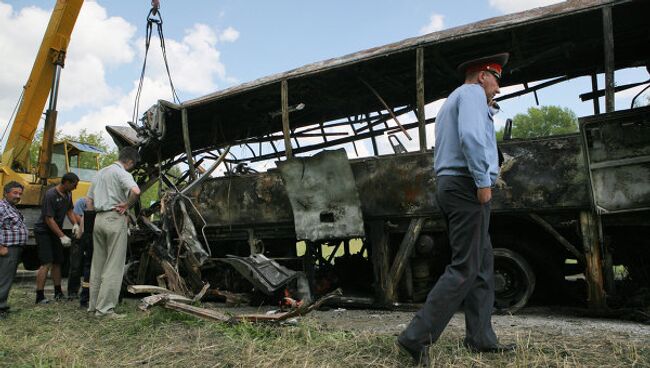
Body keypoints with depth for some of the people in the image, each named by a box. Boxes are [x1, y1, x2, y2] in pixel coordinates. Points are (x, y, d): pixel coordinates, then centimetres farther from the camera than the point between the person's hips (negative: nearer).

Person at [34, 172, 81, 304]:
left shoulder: (68, 194, 2)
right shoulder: (50, 195, -23)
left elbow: (69, 210, 14)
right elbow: (49, 219, -24)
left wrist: (75, 224, -4)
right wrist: (62, 236, -26)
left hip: (55, 231, 8)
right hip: (43, 231, -8)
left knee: (57, 262, 12)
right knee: (47, 263, -14)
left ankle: (58, 292, 22)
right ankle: (40, 296, -9)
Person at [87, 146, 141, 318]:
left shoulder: (101, 172, 19)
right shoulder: (122, 173, -9)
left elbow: (89, 200, 23)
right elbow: (136, 191, -29)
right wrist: (127, 205, -12)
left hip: (98, 219, 9)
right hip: (115, 219, -8)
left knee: (97, 263, 14)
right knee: (114, 266, -4)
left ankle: (93, 304, 21)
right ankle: (105, 308, -3)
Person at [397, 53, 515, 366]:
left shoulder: (452, 100, 28)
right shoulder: (472, 93, -3)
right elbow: (471, 137, -22)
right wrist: (483, 181, -18)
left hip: (450, 185, 10)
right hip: (468, 186, -10)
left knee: (483, 264, 12)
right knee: (465, 269, -10)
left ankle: (480, 337, 16)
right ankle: (417, 337, -10)